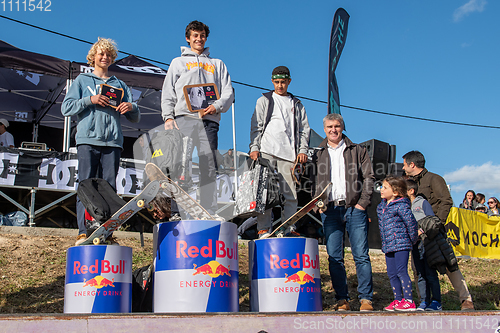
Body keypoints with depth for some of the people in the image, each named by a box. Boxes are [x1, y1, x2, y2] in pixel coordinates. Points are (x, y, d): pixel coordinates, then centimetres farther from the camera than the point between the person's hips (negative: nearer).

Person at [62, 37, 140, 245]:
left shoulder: (120, 85, 24)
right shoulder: (82, 81, 18)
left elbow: (135, 118, 18)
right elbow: (66, 108, 6)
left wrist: (131, 107, -5)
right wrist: (90, 100, -7)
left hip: (112, 142, 2)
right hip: (88, 141, -2)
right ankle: (84, 232, -8)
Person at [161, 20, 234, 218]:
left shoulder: (217, 64, 27)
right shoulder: (178, 62, 24)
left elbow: (228, 93, 15)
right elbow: (168, 93, 15)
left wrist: (216, 106, -7)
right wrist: (168, 117, -2)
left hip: (209, 120, 1)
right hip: (183, 119, -1)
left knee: (209, 167, -7)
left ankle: (211, 213, -9)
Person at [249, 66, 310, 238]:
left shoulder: (297, 104, 21)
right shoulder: (264, 100, 15)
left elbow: (304, 129, 18)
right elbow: (256, 125, 8)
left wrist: (303, 150, 4)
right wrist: (254, 147, -4)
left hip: (288, 153, 2)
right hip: (266, 151, -2)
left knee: (290, 193, -3)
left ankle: (289, 229, 3)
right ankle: (263, 229, -5)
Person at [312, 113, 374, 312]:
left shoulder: (357, 151, 13)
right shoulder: (318, 154, 17)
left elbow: (369, 177, 7)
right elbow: (313, 182, 15)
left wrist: (362, 203, -4)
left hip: (354, 208, -1)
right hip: (329, 210, 2)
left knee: (361, 255, -4)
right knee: (334, 257, -1)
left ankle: (366, 299, 2)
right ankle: (342, 299, 5)